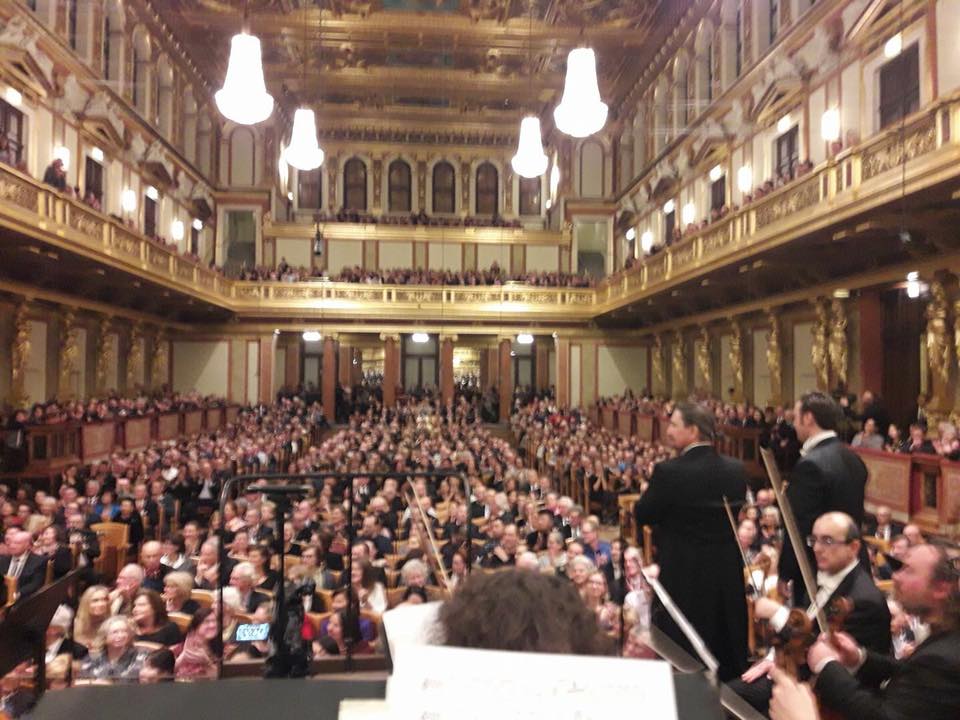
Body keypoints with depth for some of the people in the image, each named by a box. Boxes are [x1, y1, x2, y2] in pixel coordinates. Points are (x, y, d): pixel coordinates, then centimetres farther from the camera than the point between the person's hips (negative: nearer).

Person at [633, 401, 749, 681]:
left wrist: (650, 491, 8)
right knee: (727, 647, 20)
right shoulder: (736, 470, -3)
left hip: (683, 577, -5)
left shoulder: (669, 471, -21)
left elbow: (642, 515, -11)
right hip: (728, 574, 5)